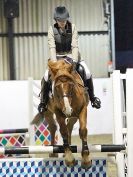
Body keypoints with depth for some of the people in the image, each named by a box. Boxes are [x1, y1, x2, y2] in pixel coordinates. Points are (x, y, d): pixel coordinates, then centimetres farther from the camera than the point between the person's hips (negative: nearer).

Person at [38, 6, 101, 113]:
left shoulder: (72, 28, -11)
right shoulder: (52, 30, -11)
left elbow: (75, 46, -18)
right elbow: (52, 47, -19)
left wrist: (74, 61, -31)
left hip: (71, 55, 0)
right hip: (57, 57, 0)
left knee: (87, 73, -20)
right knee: (46, 76, -21)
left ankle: (92, 97, 3)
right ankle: (43, 101, 0)